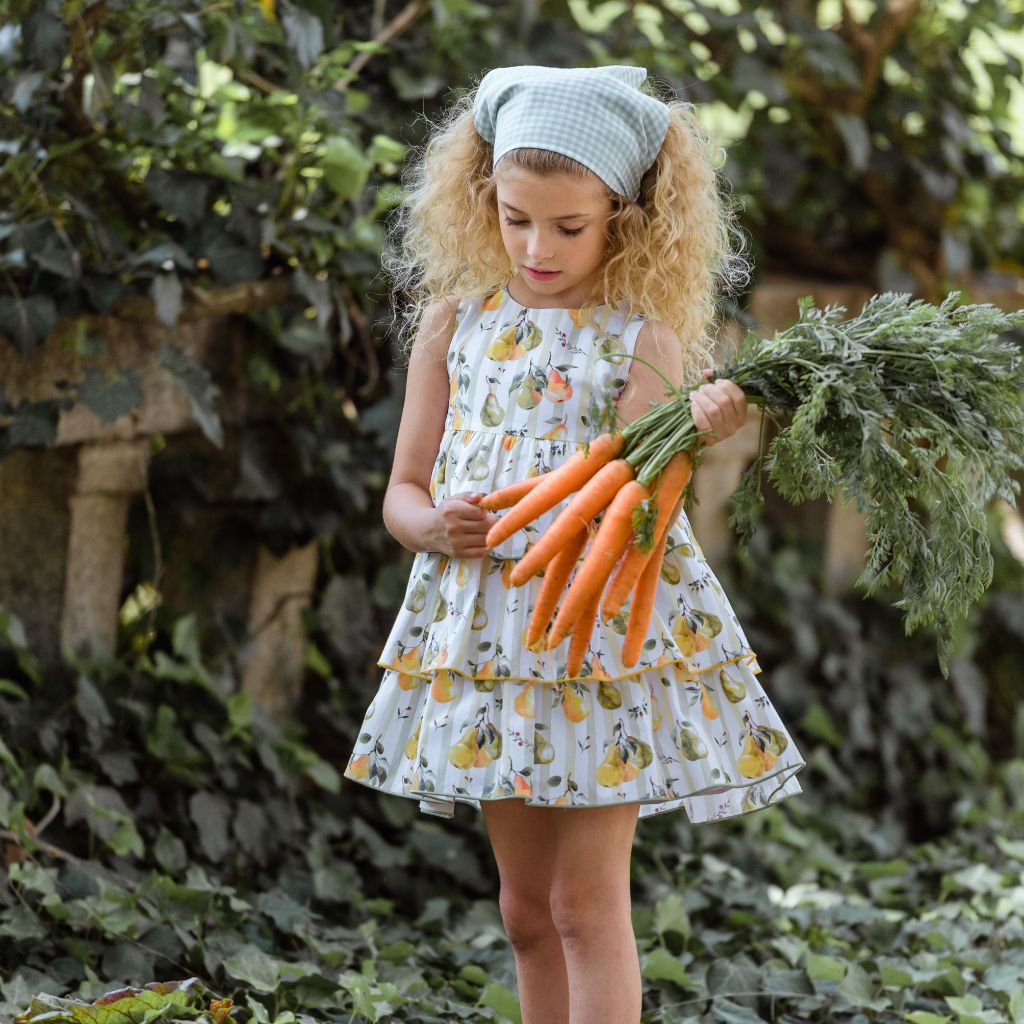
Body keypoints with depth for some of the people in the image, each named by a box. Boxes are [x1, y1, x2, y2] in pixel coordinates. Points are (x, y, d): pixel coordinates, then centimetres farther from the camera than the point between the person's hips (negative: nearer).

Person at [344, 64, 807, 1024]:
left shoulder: (643, 340, -5)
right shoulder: (454, 320, 5)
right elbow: (402, 492, 8)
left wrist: (692, 438, -33)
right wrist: (436, 525, -15)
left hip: (606, 631, -4)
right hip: (487, 627, 4)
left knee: (587, 899, -4)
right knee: (525, 906, 13)